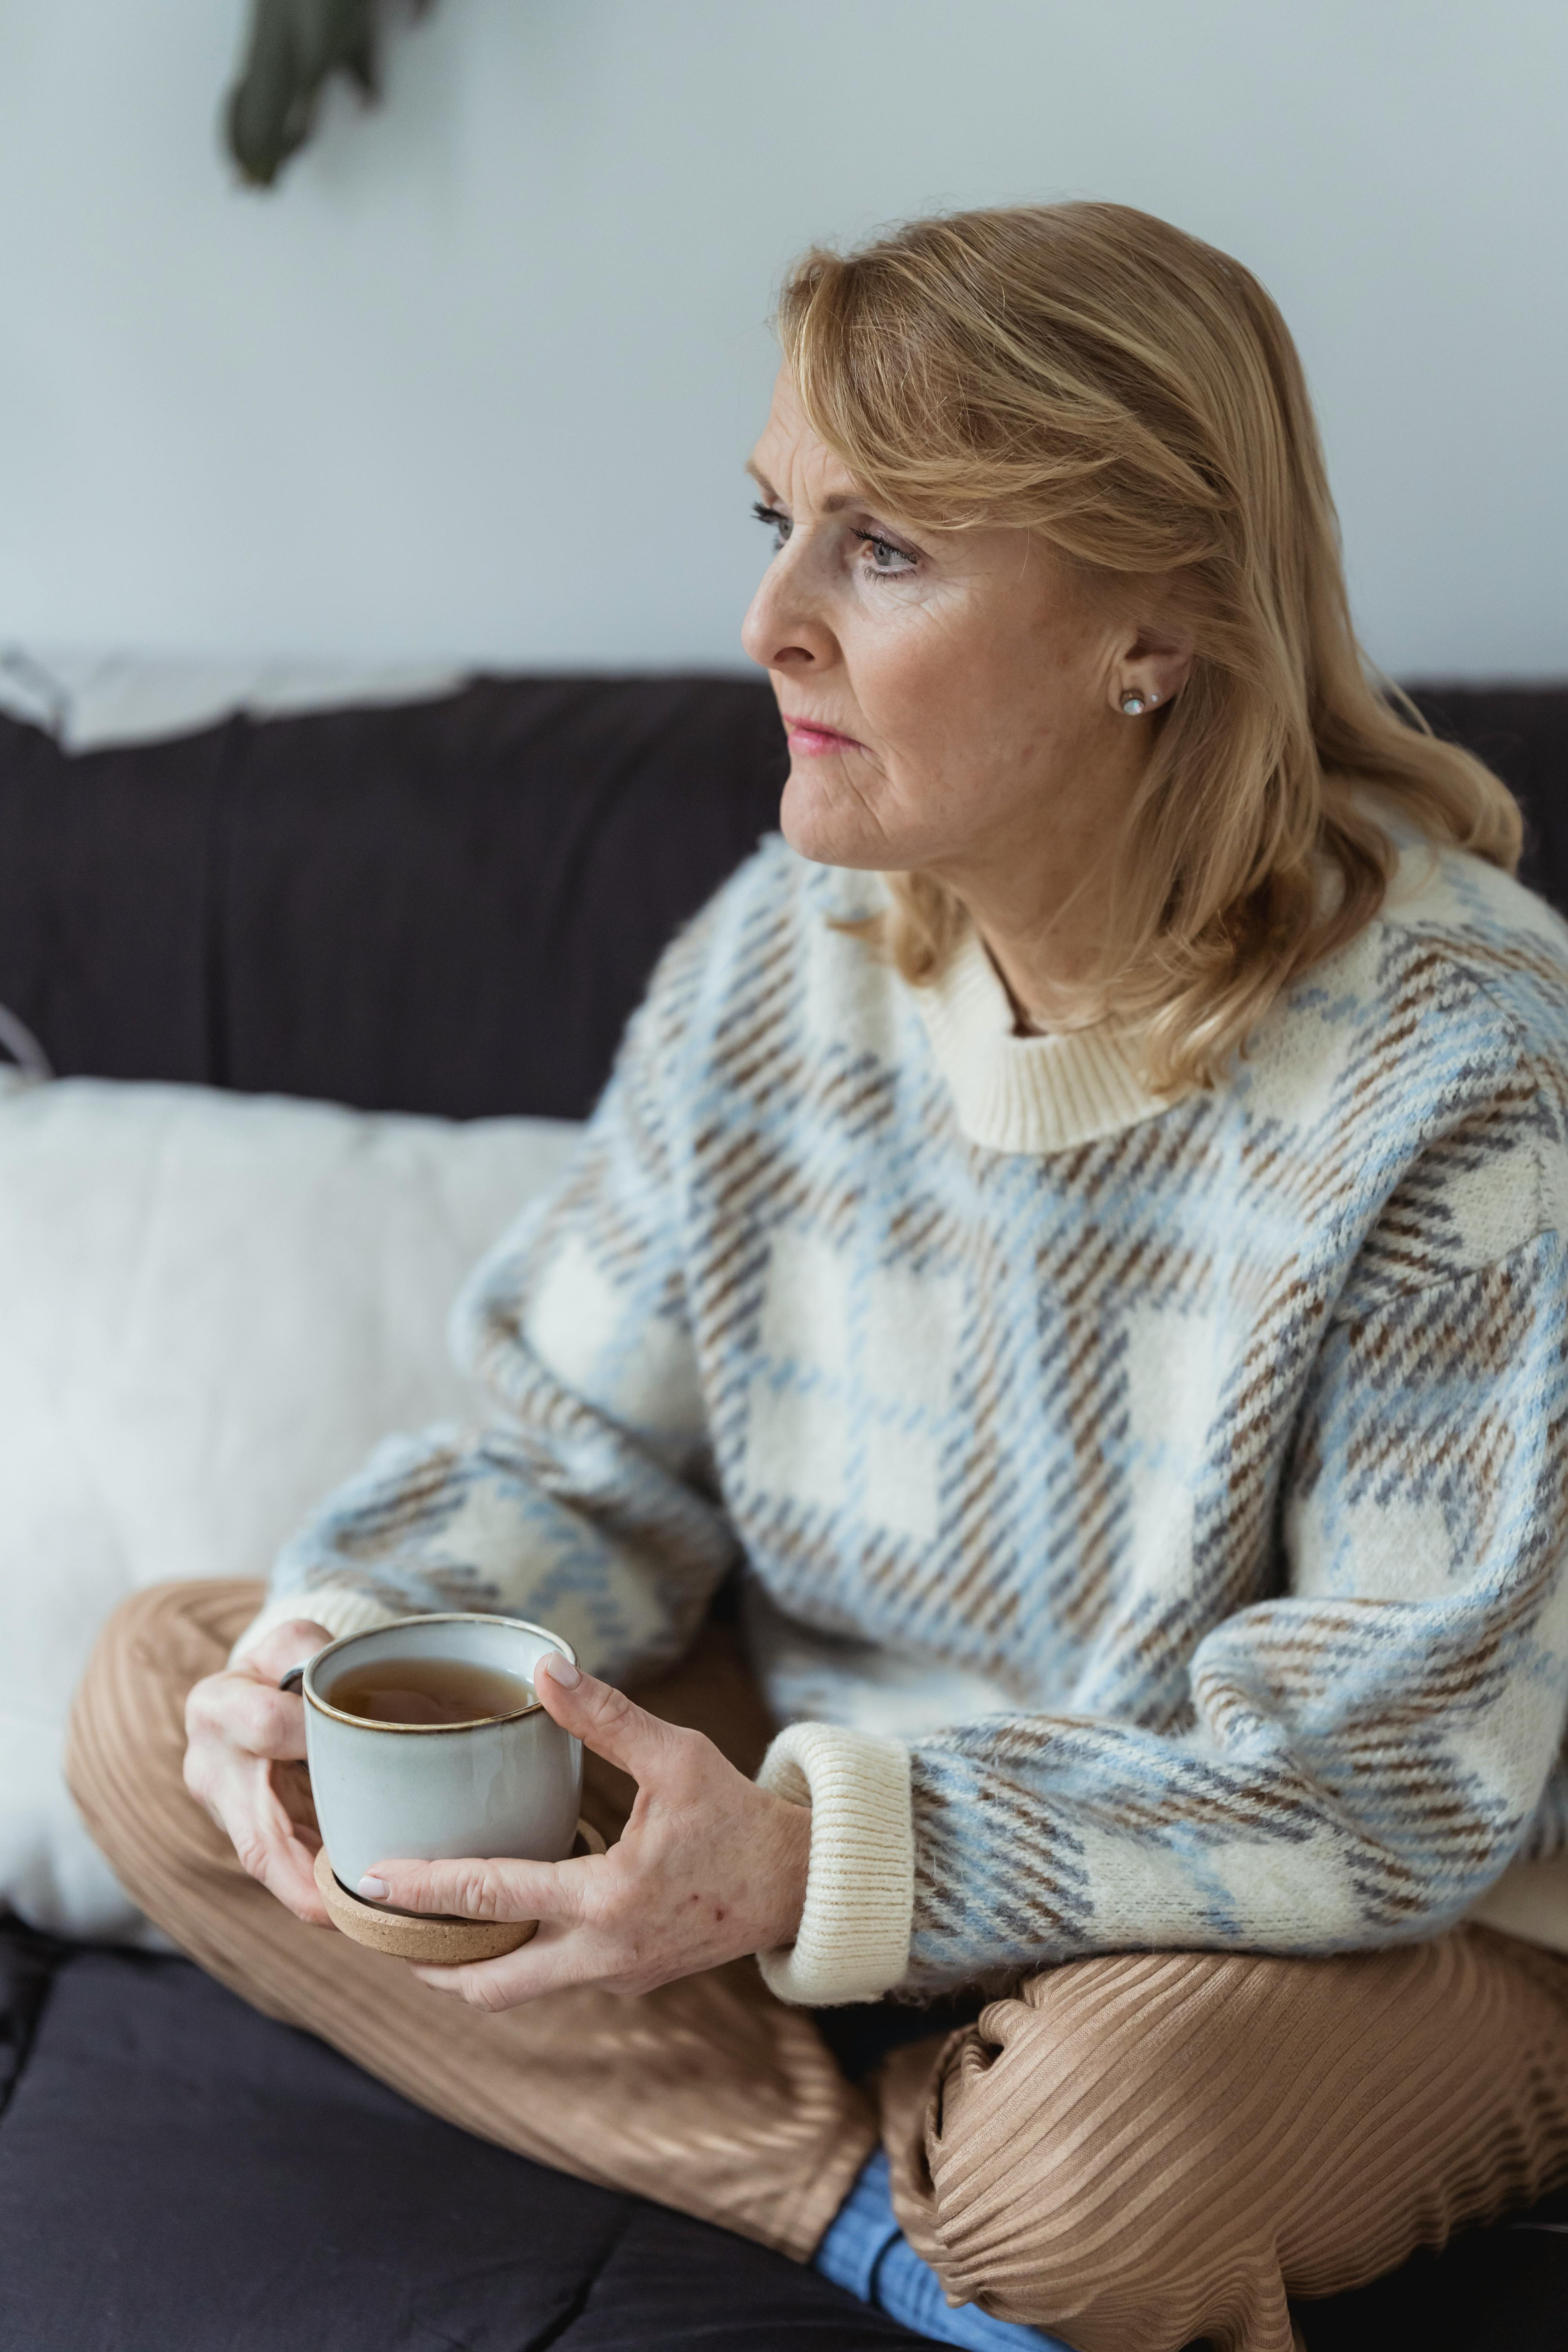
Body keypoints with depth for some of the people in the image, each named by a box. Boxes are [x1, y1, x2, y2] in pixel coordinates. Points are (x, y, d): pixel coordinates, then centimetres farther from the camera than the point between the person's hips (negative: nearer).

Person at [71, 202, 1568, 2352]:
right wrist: (351, 1646, -22)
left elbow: (1385, 1773, -25)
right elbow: (584, 1468, 1)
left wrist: (811, 1856, -36)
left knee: (1118, 2131, -41)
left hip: (1389, 1933, -5)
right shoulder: (783, 954, -6)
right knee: (162, 1702, -8)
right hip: (819, 1762, 6)